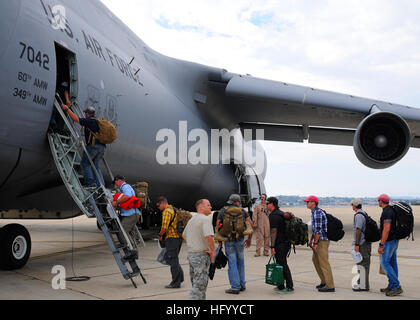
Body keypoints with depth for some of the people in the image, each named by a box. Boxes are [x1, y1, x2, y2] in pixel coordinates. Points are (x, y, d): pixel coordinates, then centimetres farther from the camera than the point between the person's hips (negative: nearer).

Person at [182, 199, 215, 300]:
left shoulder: (191, 220, 14)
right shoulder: (205, 219, -16)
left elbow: (184, 235, 26)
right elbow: (208, 236, -30)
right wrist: (213, 250, -16)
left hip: (191, 254, 9)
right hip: (202, 255, -9)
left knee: (196, 283, 18)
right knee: (199, 285, -5)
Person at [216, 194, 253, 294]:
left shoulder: (223, 211, 4)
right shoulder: (242, 211, 6)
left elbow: (218, 225, 0)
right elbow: (251, 225, 2)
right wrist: (249, 239, 11)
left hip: (228, 240, -1)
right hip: (240, 239, 2)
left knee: (232, 263, 1)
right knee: (240, 262, 15)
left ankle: (235, 287, 0)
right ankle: (242, 285, 22)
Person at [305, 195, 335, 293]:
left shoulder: (318, 213, -18)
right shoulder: (314, 212, 15)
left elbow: (319, 230, -21)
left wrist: (315, 243, -19)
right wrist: (311, 239, 21)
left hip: (322, 240, -10)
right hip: (319, 240, 10)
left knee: (323, 263, -7)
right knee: (315, 259, 17)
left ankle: (330, 286, -2)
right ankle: (324, 281, 24)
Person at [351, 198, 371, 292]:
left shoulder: (358, 215, -16)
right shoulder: (364, 214, 16)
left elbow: (358, 230, -21)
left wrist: (356, 244, -21)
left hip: (361, 243, -10)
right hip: (366, 242, 10)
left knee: (362, 264, -7)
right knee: (365, 263, 12)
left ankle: (363, 285, -4)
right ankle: (364, 284, 18)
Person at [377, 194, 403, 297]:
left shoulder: (386, 212, -20)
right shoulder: (391, 210, 13)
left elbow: (386, 230, -25)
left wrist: (381, 245, -23)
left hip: (388, 241, -10)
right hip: (394, 240, 10)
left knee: (385, 263, -8)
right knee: (392, 263, 11)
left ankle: (397, 287, -8)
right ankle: (391, 287, 17)